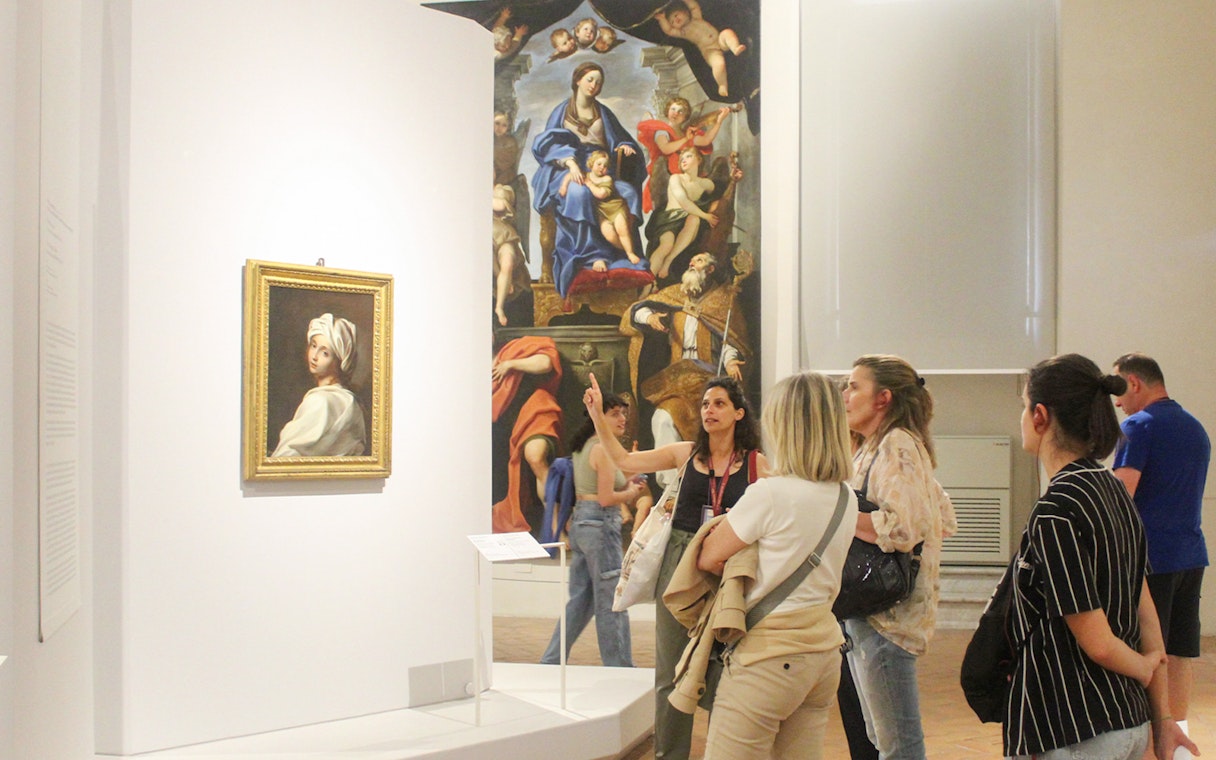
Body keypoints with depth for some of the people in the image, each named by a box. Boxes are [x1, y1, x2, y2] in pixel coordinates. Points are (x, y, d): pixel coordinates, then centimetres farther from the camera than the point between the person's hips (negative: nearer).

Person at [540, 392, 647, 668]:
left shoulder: (582, 447, 16)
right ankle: (620, 669, 6)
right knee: (611, 604, -1)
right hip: (600, 524, -10)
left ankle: (550, 662, 16)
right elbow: (606, 498, -18)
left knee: (579, 601, 14)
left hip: (580, 522, 10)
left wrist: (626, 487, 14)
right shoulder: (603, 449, -13)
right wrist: (630, 493, 0)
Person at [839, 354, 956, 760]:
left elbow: (901, 528, -26)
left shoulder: (898, 445, -13)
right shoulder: (872, 449, 17)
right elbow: (945, 521, 20)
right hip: (864, 611, 11)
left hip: (886, 612, -11)